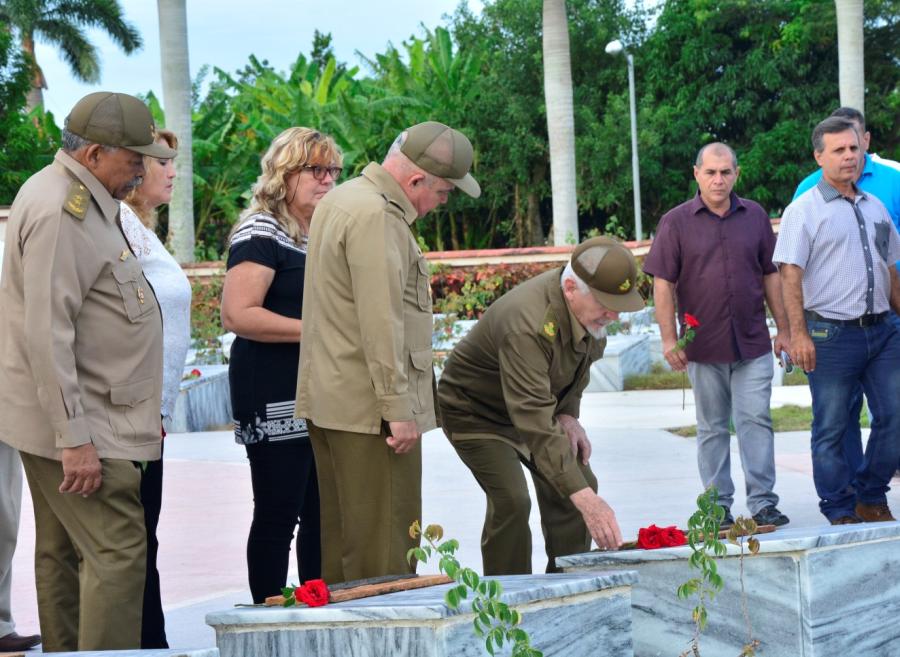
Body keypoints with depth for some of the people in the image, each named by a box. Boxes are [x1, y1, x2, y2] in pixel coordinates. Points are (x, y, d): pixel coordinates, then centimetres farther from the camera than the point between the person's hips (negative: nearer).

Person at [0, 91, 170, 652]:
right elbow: (47, 335, -24)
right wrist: (74, 439, -24)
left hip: (76, 419, 11)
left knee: (63, 553, 13)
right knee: (119, 551, -13)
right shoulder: (58, 212, -19)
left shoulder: (83, 202, 15)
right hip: (77, 424, -11)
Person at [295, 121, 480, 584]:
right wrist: (397, 407, -20)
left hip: (328, 401, 10)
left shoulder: (341, 201, 17)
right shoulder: (374, 216, -17)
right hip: (367, 406, -10)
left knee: (341, 537, 13)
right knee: (383, 548, -7)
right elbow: (380, 320, -22)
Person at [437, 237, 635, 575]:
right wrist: (585, 498, -53)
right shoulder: (528, 326, -42)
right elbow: (536, 426, -48)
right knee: (511, 501, -22)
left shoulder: (590, 308, -16)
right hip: (474, 409, -8)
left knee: (577, 486, 0)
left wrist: (568, 414, -8)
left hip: (536, 403, 8)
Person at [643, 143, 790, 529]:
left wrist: (783, 328, 9)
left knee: (755, 420, -5)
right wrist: (668, 338, -7)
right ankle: (718, 507, 12)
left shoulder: (755, 217, 8)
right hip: (703, 346, -1)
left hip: (752, 342, 1)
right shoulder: (676, 222, 0)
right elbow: (663, 283, -2)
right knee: (712, 428, 7)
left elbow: (770, 276, 12)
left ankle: (762, 502, -2)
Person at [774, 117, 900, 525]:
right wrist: (798, 334, -16)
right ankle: (840, 512, 10)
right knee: (831, 430, 1)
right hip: (831, 334, -6)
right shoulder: (804, 210, -4)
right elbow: (790, 276, -9)